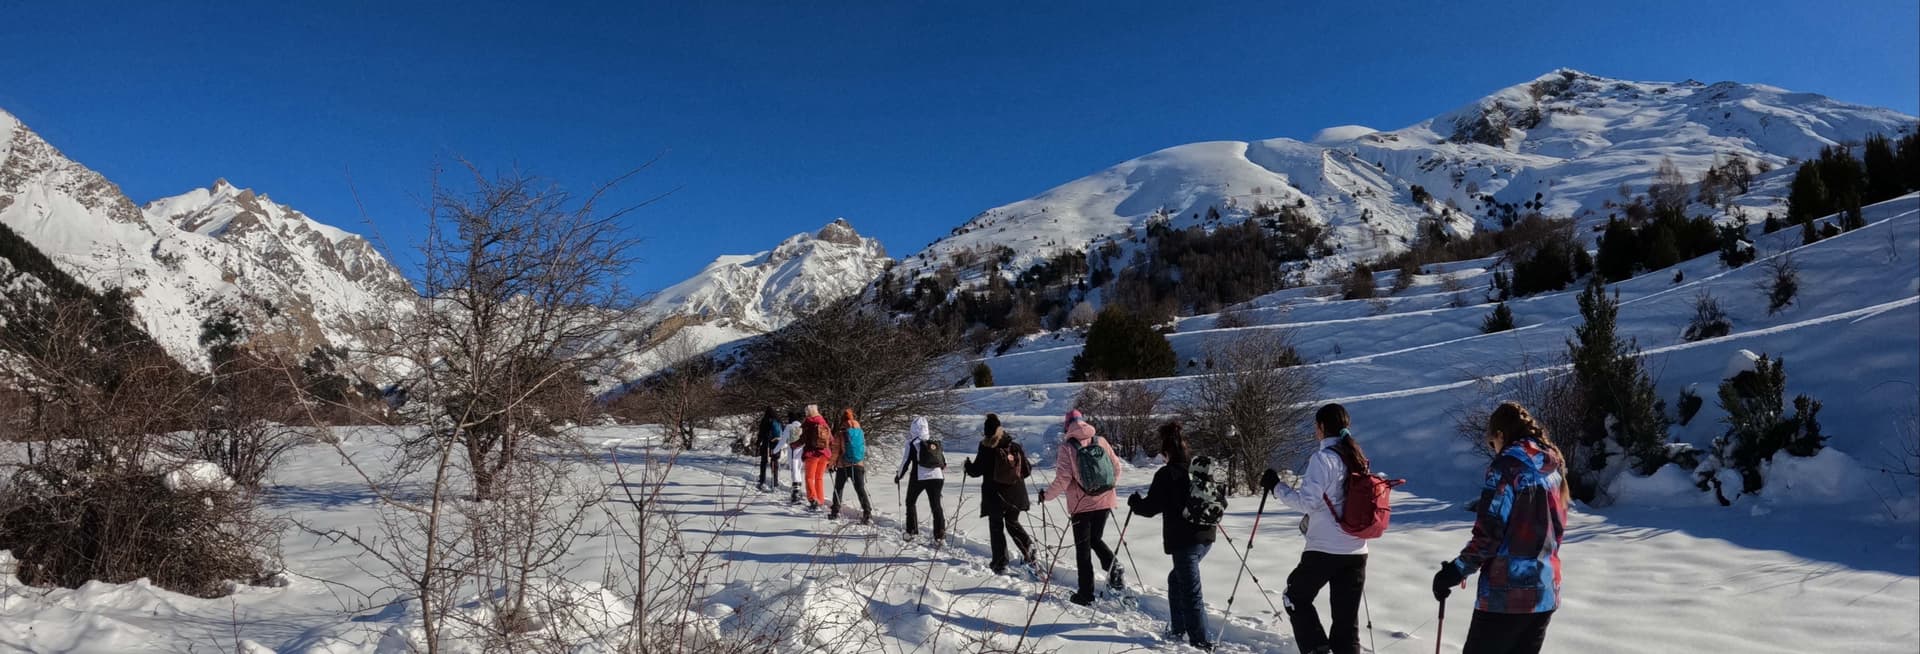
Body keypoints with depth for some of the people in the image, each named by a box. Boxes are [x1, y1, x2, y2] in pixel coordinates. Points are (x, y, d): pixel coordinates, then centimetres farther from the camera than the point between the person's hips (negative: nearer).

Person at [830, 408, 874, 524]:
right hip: (859, 465, 2)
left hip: (843, 466, -2)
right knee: (861, 490, 2)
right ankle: (867, 514, -9)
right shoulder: (860, 431, 3)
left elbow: (836, 451, -7)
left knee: (838, 488, 17)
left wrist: (832, 464, 5)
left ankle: (835, 512, 21)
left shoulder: (840, 433, -8)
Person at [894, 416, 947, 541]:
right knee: (936, 505, 7)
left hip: (919, 477, -3)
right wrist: (942, 474, 30)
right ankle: (940, 534, -1)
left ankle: (912, 530, 17)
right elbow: (943, 461, 14)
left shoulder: (912, 443, -5)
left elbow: (906, 461, -3)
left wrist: (898, 476, 10)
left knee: (910, 502, 18)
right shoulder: (936, 441, 8)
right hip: (936, 477, 3)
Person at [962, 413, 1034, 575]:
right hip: (1016, 495, 4)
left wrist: (967, 466, 13)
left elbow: (976, 471, -8)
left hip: (995, 496, -4)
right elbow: (1027, 470, 4)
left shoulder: (986, 449, -12)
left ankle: (1000, 563, 6)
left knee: (996, 528, 8)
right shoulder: (1015, 446, -1)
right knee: (1013, 523, 22)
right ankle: (1028, 547, 3)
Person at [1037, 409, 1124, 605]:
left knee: (1083, 549, 8)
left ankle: (1086, 594, 11)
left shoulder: (1067, 447, -12)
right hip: (1104, 502, 4)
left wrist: (1046, 495, 0)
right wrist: (1110, 486, 25)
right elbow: (1116, 467, 6)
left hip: (1081, 505, -4)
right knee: (1096, 539, 24)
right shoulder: (1100, 441, 0)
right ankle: (1114, 568, 0)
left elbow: (1063, 480, -16)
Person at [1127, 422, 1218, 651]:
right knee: (1176, 579, 24)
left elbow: (1150, 507, -10)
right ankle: (1178, 630, 29)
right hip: (1206, 537, 7)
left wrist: (1134, 501, 10)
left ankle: (1201, 642, 1)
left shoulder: (1167, 475, -12)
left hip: (1183, 540, -7)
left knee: (1190, 592, -1)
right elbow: (1220, 499, 11)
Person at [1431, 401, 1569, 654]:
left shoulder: (1507, 464, -14)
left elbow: (1489, 532, -17)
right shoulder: (1554, 465, 9)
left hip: (1506, 593, -7)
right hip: (1546, 592, 8)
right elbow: (1555, 528, 17)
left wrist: (1456, 570, -10)